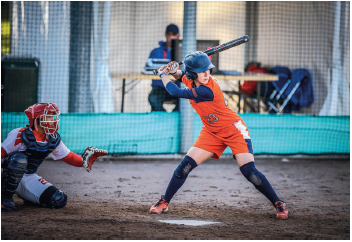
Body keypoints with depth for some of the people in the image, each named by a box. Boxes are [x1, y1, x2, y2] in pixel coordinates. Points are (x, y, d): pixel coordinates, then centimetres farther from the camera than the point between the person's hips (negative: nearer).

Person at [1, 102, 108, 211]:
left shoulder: (54, 140, 0)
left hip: (29, 177, 6)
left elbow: (68, 157, 11)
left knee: (59, 201, -9)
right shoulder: (21, 135, -21)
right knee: (19, 159, -40)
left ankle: (25, 196, 15)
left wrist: (83, 161, -7)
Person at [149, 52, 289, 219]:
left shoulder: (207, 89, -31)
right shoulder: (190, 79, -7)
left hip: (234, 130, -7)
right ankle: (164, 203, 10)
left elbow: (176, 92, -24)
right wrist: (174, 71, -6)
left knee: (249, 171, -18)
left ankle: (278, 204, -5)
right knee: (185, 166, -3)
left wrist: (163, 74, -8)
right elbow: (181, 75, 18)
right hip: (212, 132, 7)